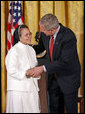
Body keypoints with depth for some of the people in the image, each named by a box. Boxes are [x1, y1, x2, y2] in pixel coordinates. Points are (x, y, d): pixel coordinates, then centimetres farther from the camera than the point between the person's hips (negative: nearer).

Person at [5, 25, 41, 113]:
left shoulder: (31, 49, 14)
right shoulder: (14, 51, -10)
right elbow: (12, 70, -15)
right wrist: (26, 73, -20)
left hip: (31, 87, 7)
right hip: (18, 89, -7)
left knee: (34, 110, 4)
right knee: (19, 110, -3)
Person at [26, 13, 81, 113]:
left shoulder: (69, 36, -27)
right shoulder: (44, 34, -7)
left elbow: (65, 62, -29)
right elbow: (41, 47, 14)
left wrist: (43, 68, -30)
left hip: (68, 77, -6)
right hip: (53, 77, 6)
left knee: (71, 109, 4)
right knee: (54, 108, 13)